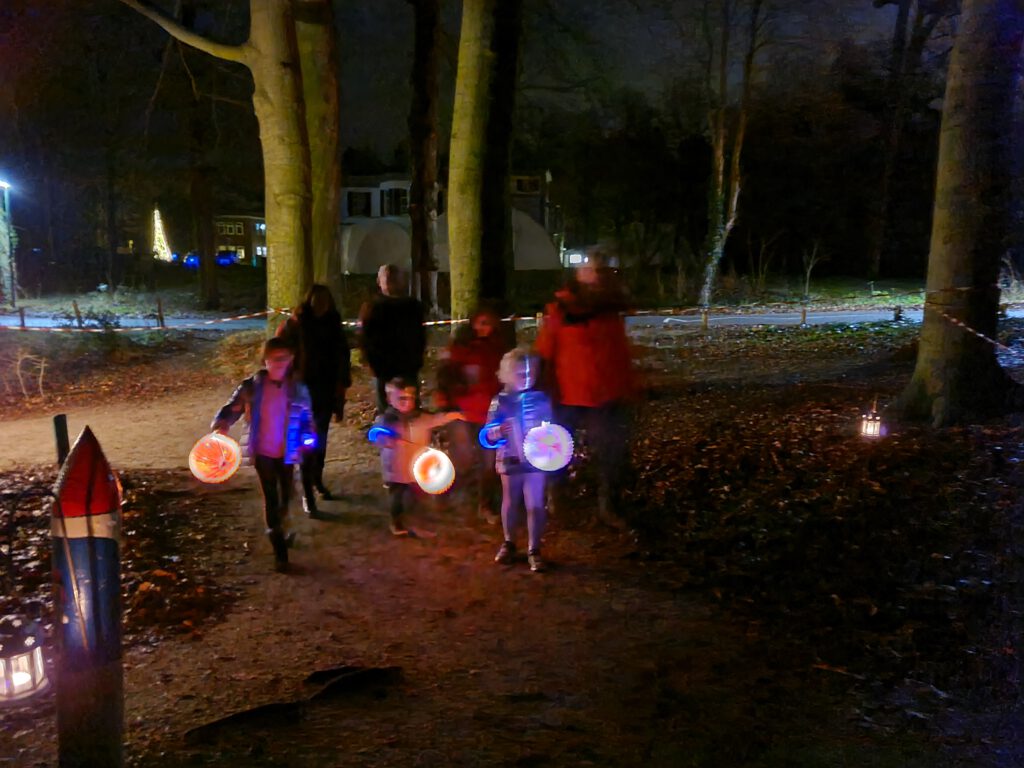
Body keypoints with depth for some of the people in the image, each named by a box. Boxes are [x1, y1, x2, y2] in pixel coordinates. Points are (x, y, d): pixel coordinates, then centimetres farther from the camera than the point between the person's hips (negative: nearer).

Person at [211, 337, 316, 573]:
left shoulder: (298, 389, -6)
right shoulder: (252, 386, -9)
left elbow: (307, 419, 2)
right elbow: (232, 408, -7)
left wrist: (304, 443, -11)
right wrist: (221, 426, -26)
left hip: (287, 454, 1)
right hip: (263, 453, -1)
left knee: (285, 499, 15)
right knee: (271, 500, 5)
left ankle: (282, 533, 43)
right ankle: (279, 551, 15)